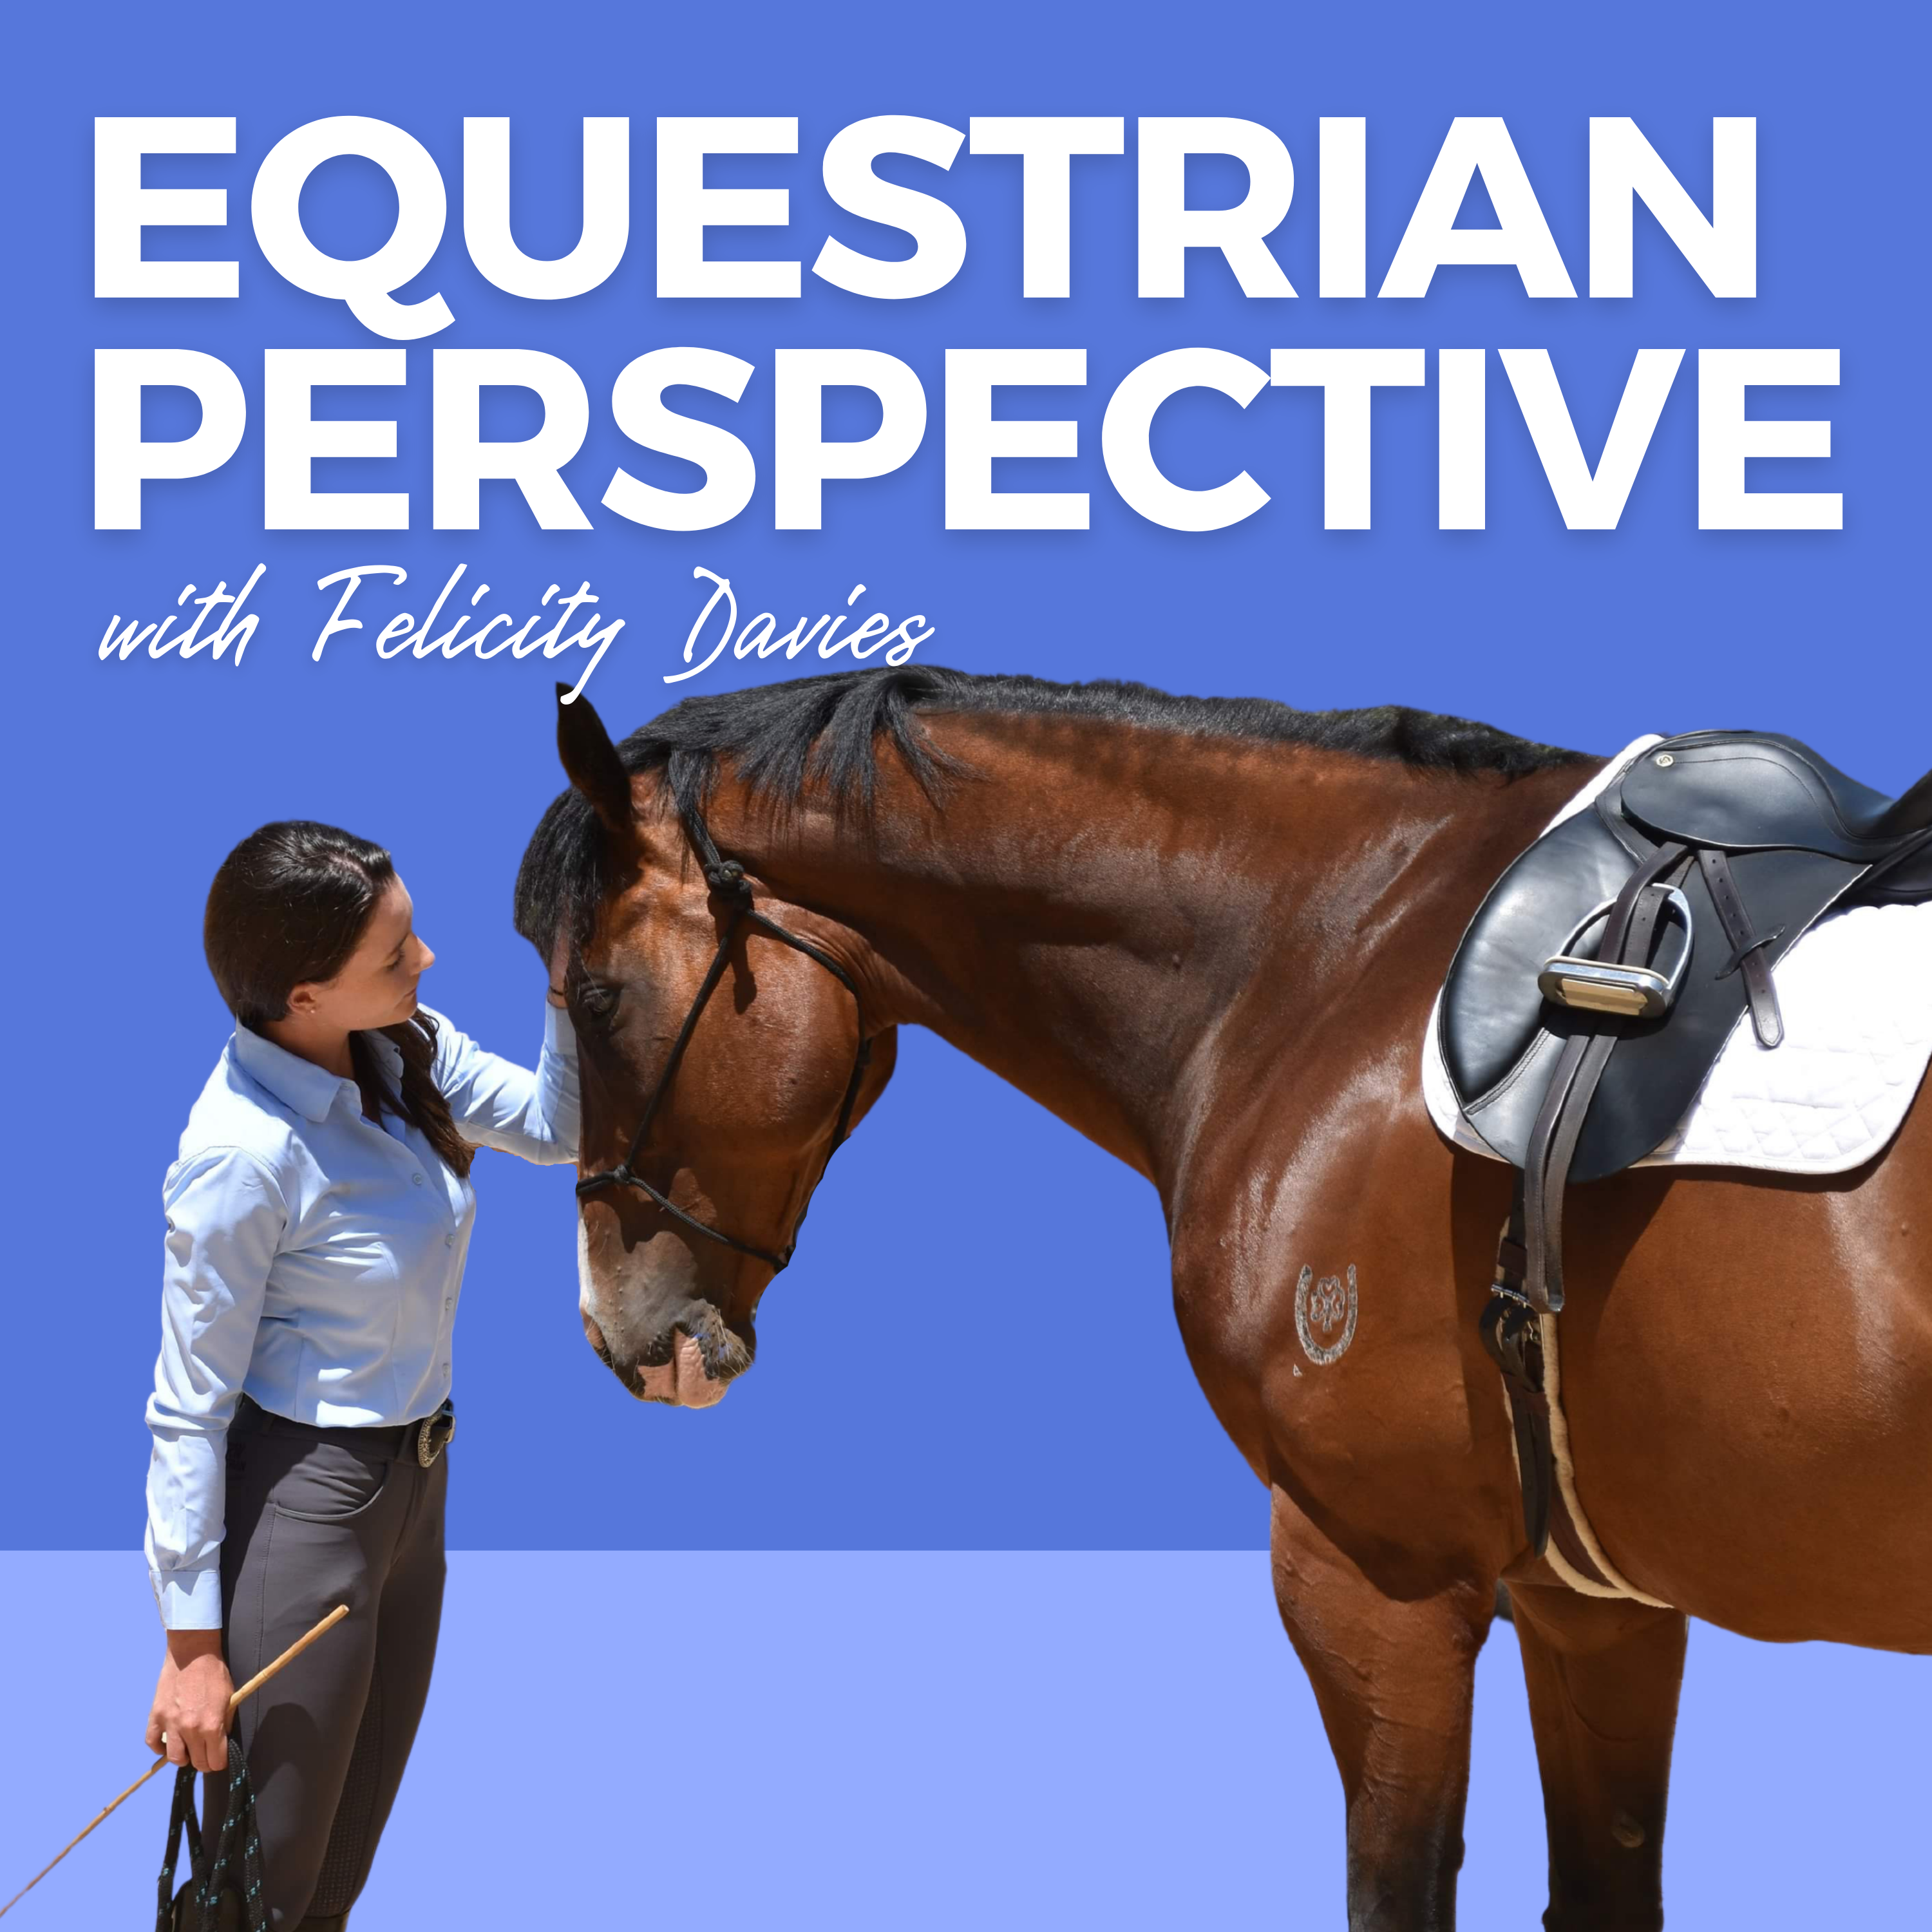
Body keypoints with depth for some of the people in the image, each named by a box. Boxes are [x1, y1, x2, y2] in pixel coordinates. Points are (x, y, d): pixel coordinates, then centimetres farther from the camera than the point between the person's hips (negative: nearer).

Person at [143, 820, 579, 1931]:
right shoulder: (245, 1153, -27)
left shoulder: (405, 1045, -7)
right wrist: (194, 1646, -16)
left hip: (414, 1486, 8)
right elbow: (189, 1409, -20)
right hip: (304, 1504, -8)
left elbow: (555, 1129, 8)